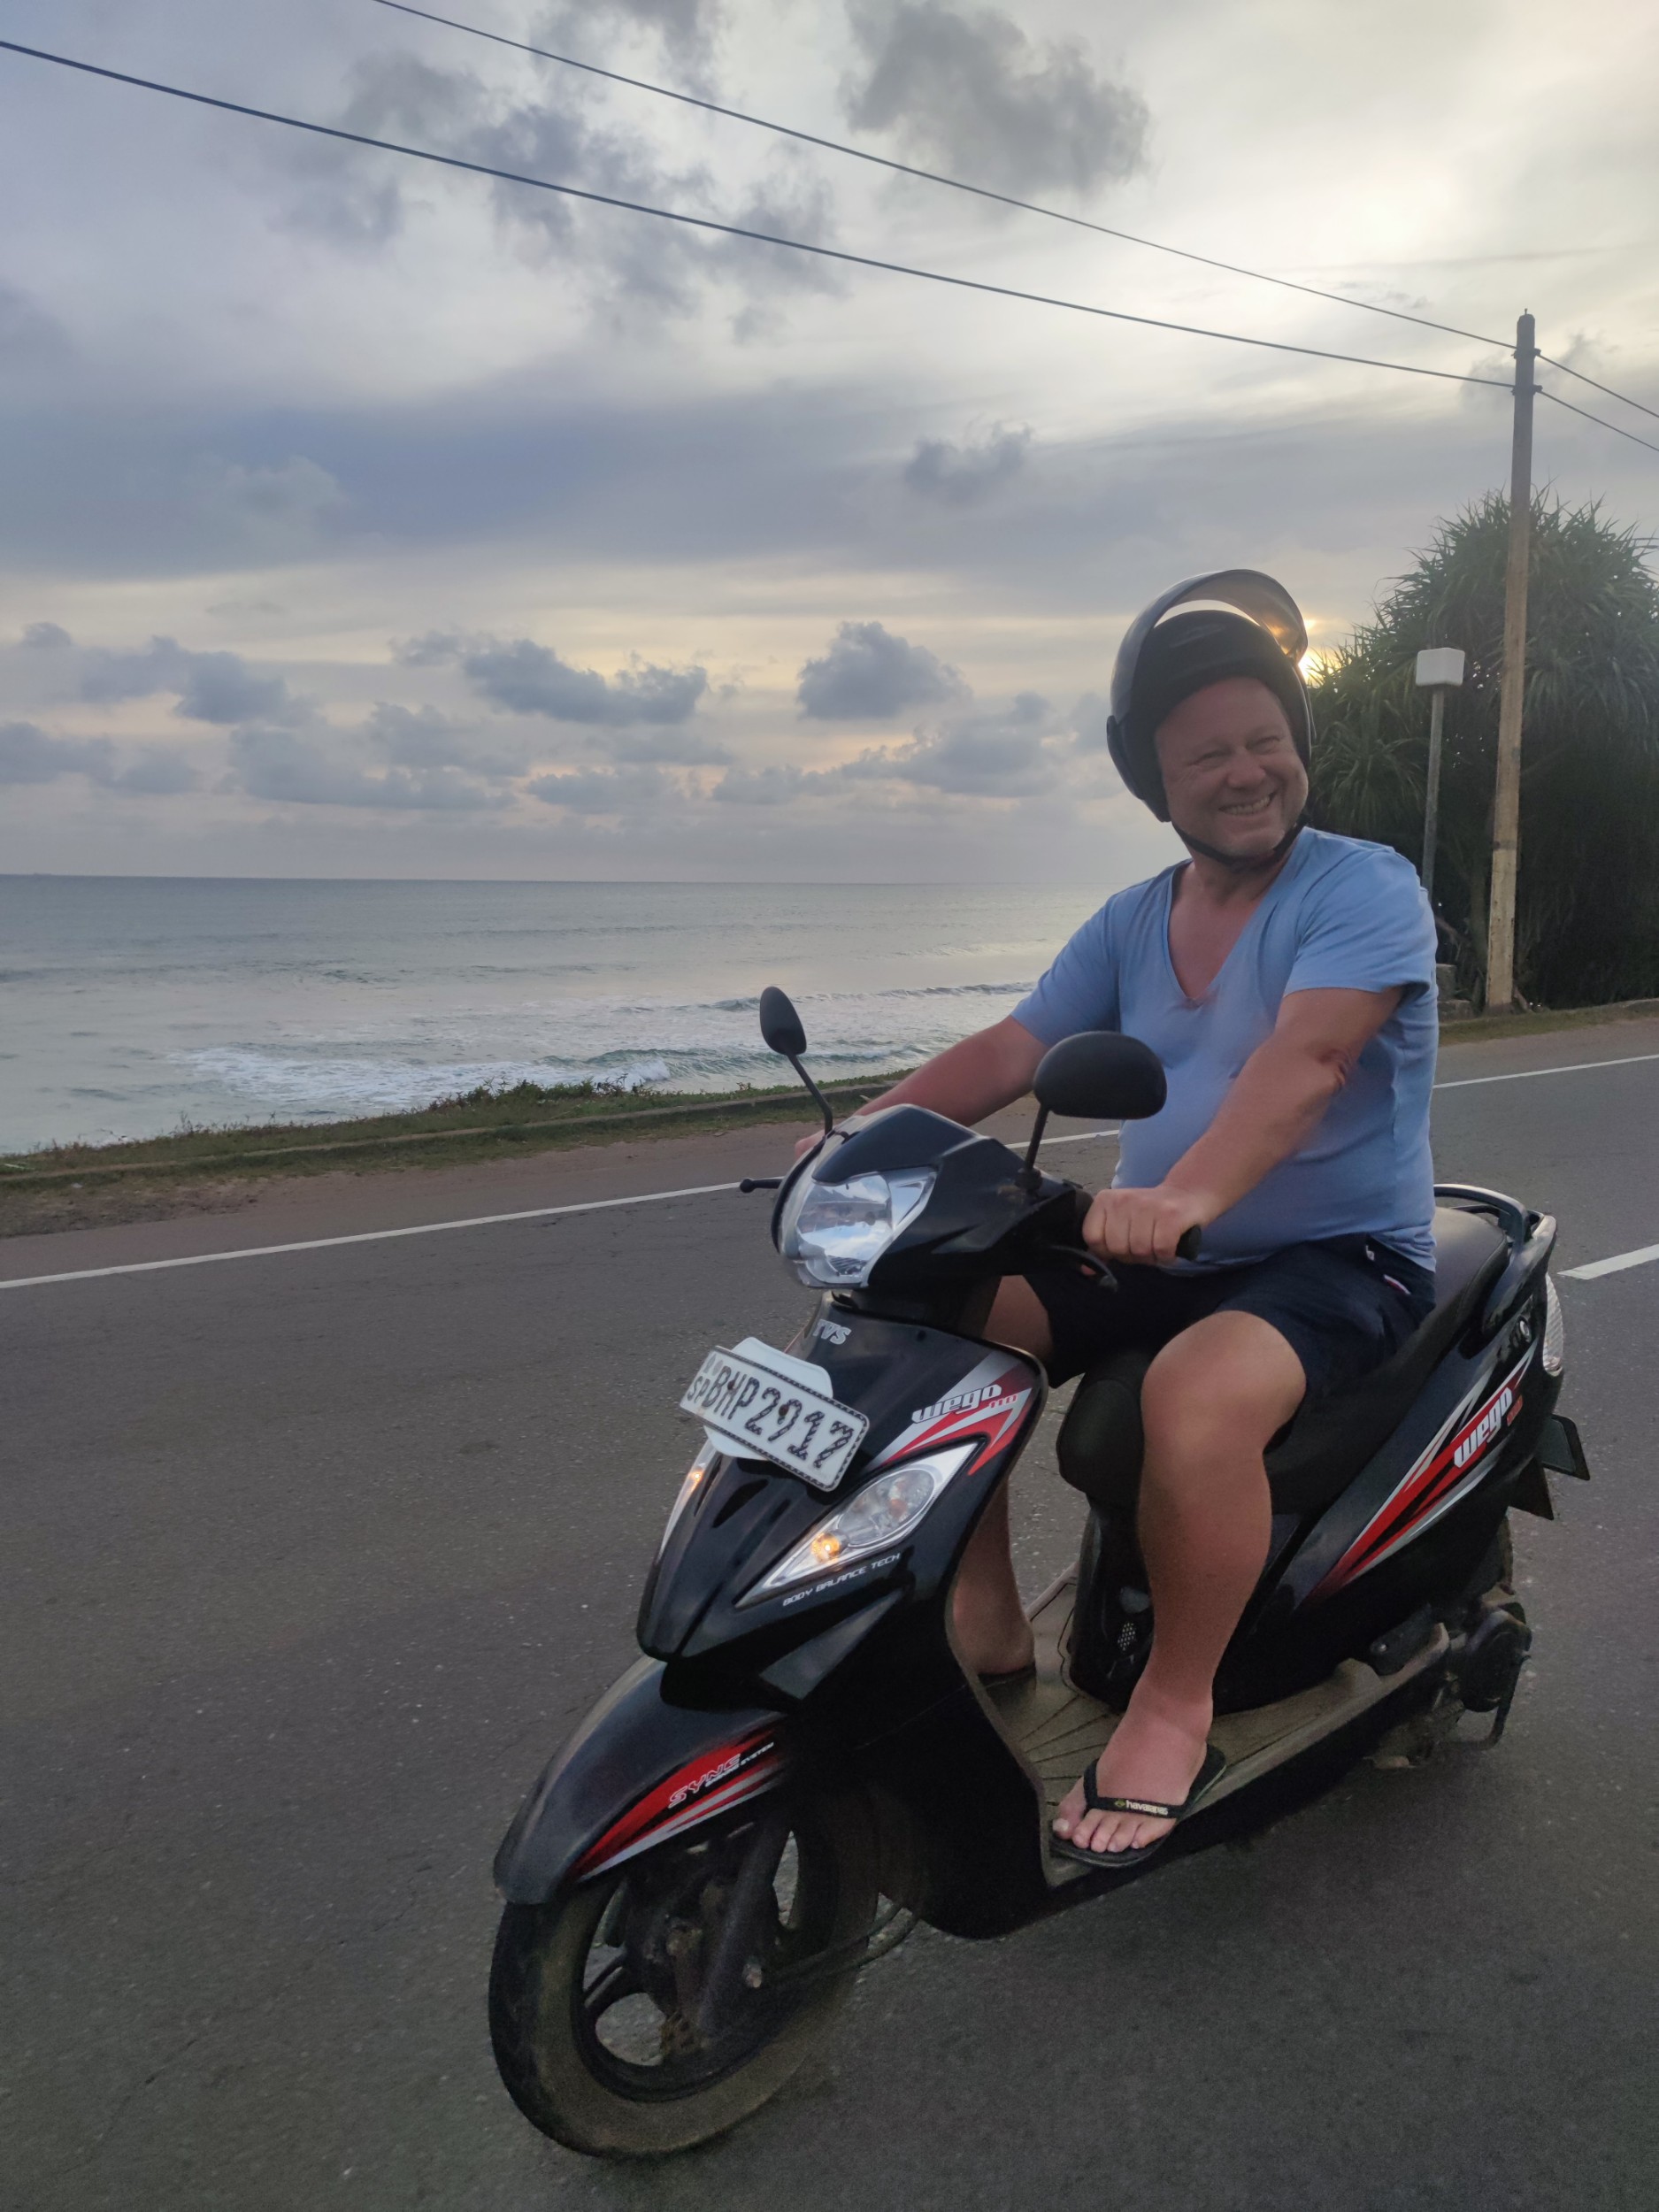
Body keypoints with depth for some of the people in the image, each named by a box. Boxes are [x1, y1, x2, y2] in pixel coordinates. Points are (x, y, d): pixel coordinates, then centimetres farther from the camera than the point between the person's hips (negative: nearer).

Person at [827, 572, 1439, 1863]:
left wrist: (1187, 1192, -46)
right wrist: (868, 1129, -14)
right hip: (1158, 1257, 7)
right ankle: (988, 1621, 3)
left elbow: (1304, 1058, -28)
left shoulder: (1367, 890, -10)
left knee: (1198, 1395, -37)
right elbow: (1011, 1051, 3)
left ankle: (1177, 1705, -14)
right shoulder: (1132, 924, 10)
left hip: (1338, 1261, -6)